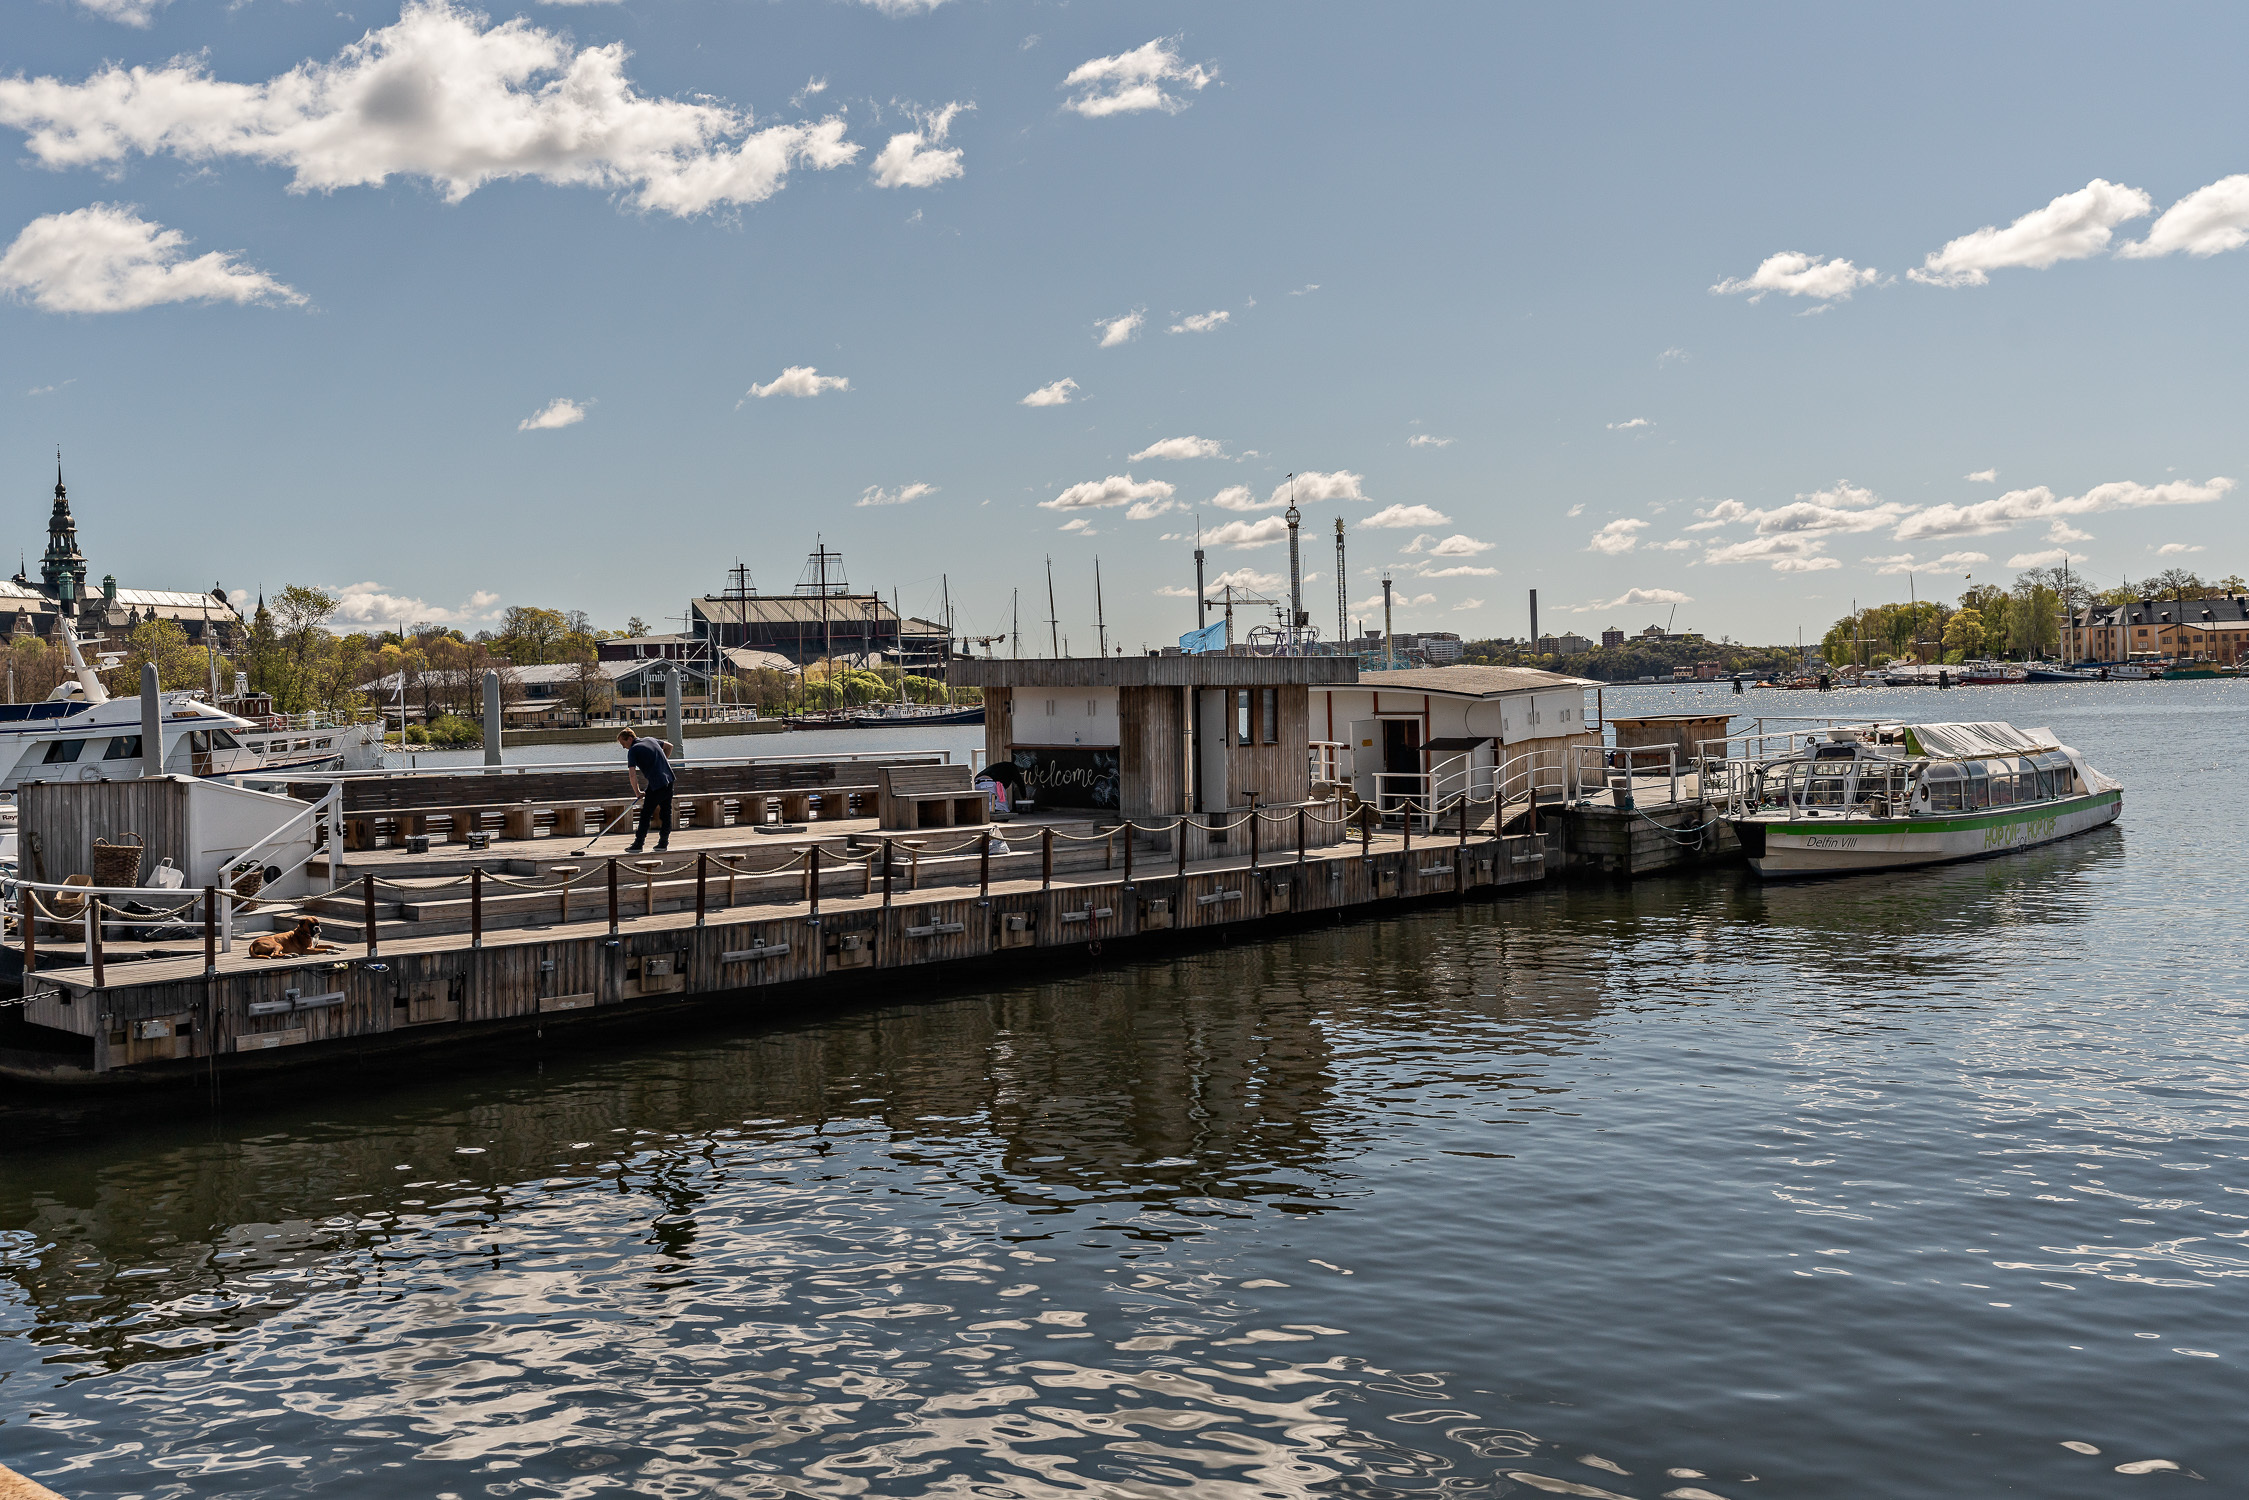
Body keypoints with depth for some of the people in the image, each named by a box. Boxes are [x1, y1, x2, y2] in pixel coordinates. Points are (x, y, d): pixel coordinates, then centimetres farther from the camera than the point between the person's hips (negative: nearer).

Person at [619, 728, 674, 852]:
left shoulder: (632, 751, -5)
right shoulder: (651, 740, 15)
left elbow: (632, 774, -12)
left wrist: (637, 792, -3)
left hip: (656, 784, -7)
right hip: (669, 779, 7)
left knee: (646, 814, 1)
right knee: (666, 813, 12)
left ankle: (638, 844, 5)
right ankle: (663, 843, 16)